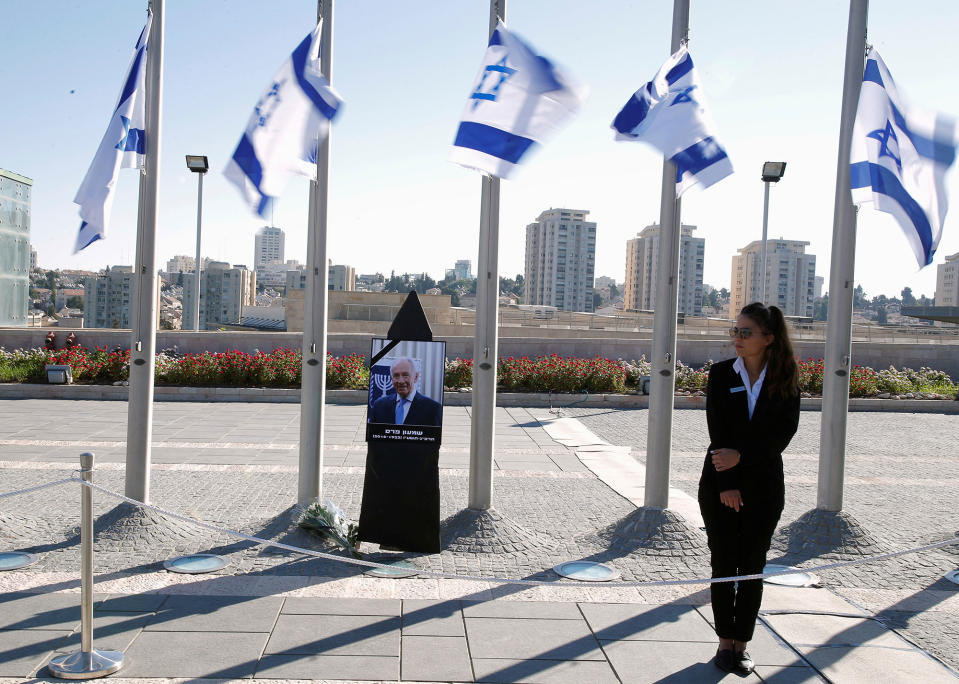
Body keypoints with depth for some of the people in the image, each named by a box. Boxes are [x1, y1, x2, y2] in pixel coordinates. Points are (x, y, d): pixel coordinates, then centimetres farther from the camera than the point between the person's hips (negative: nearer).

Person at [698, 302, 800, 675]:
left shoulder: (785, 379, -1)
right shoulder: (721, 374, -1)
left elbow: (784, 432, -9)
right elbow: (717, 431, -8)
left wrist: (742, 455, -19)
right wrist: (726, 485, -14)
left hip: (764, 484, 0)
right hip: (720, 484, 0)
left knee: (752, 566, 6)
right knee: (723, 564, 5)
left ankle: (741, 643, 17)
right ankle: (725, 641, 17)